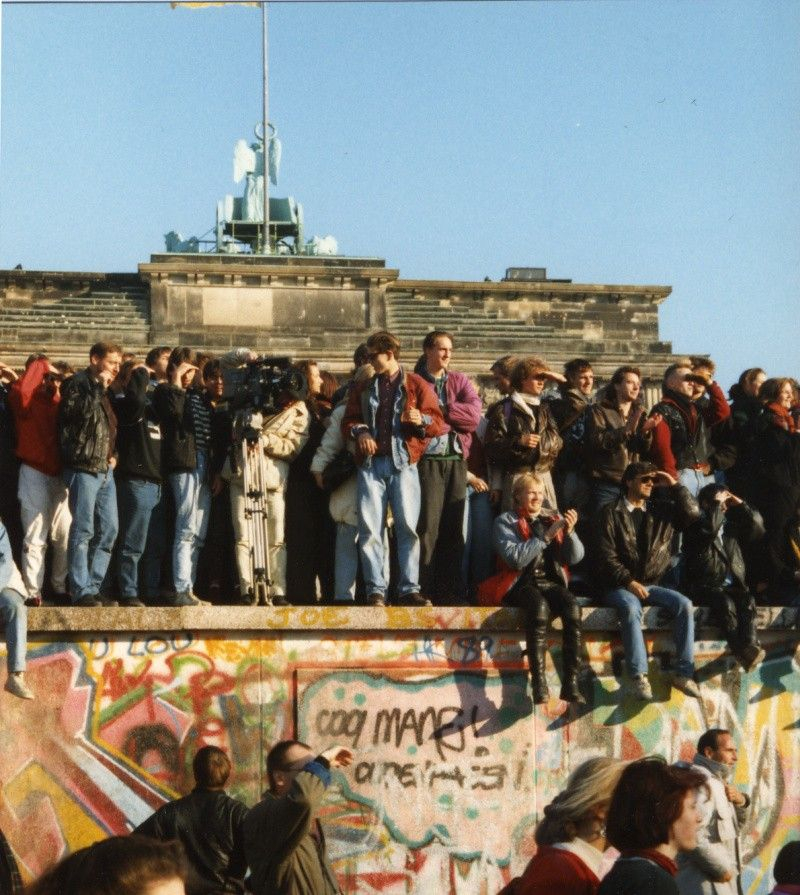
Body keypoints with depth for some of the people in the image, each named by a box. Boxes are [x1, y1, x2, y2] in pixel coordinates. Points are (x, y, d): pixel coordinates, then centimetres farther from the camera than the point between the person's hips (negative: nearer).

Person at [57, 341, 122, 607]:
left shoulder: (105, 390, 19)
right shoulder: (77, 383, -4)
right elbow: (75, 412, -23)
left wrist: (113, 454, 13)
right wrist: (98, 388, -18)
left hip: (105, 469, 8)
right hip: (83, 467, -8)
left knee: (109, 530, 7)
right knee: (83, 530, -7)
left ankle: (93, 588, 14)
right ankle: (81, 591, -3)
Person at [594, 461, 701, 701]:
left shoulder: (661, 509, 15)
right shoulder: (611, 513, 1)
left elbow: (692, 514, 5)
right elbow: (606, 556, -7)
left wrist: (674, 486, 2)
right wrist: (629, 582, -16)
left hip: (651, 583, 4)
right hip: (619, 584, -4)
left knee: (684, 604, -21)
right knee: (631, 608, -36)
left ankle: (683, 673, -22)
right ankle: (638, 676, -38)